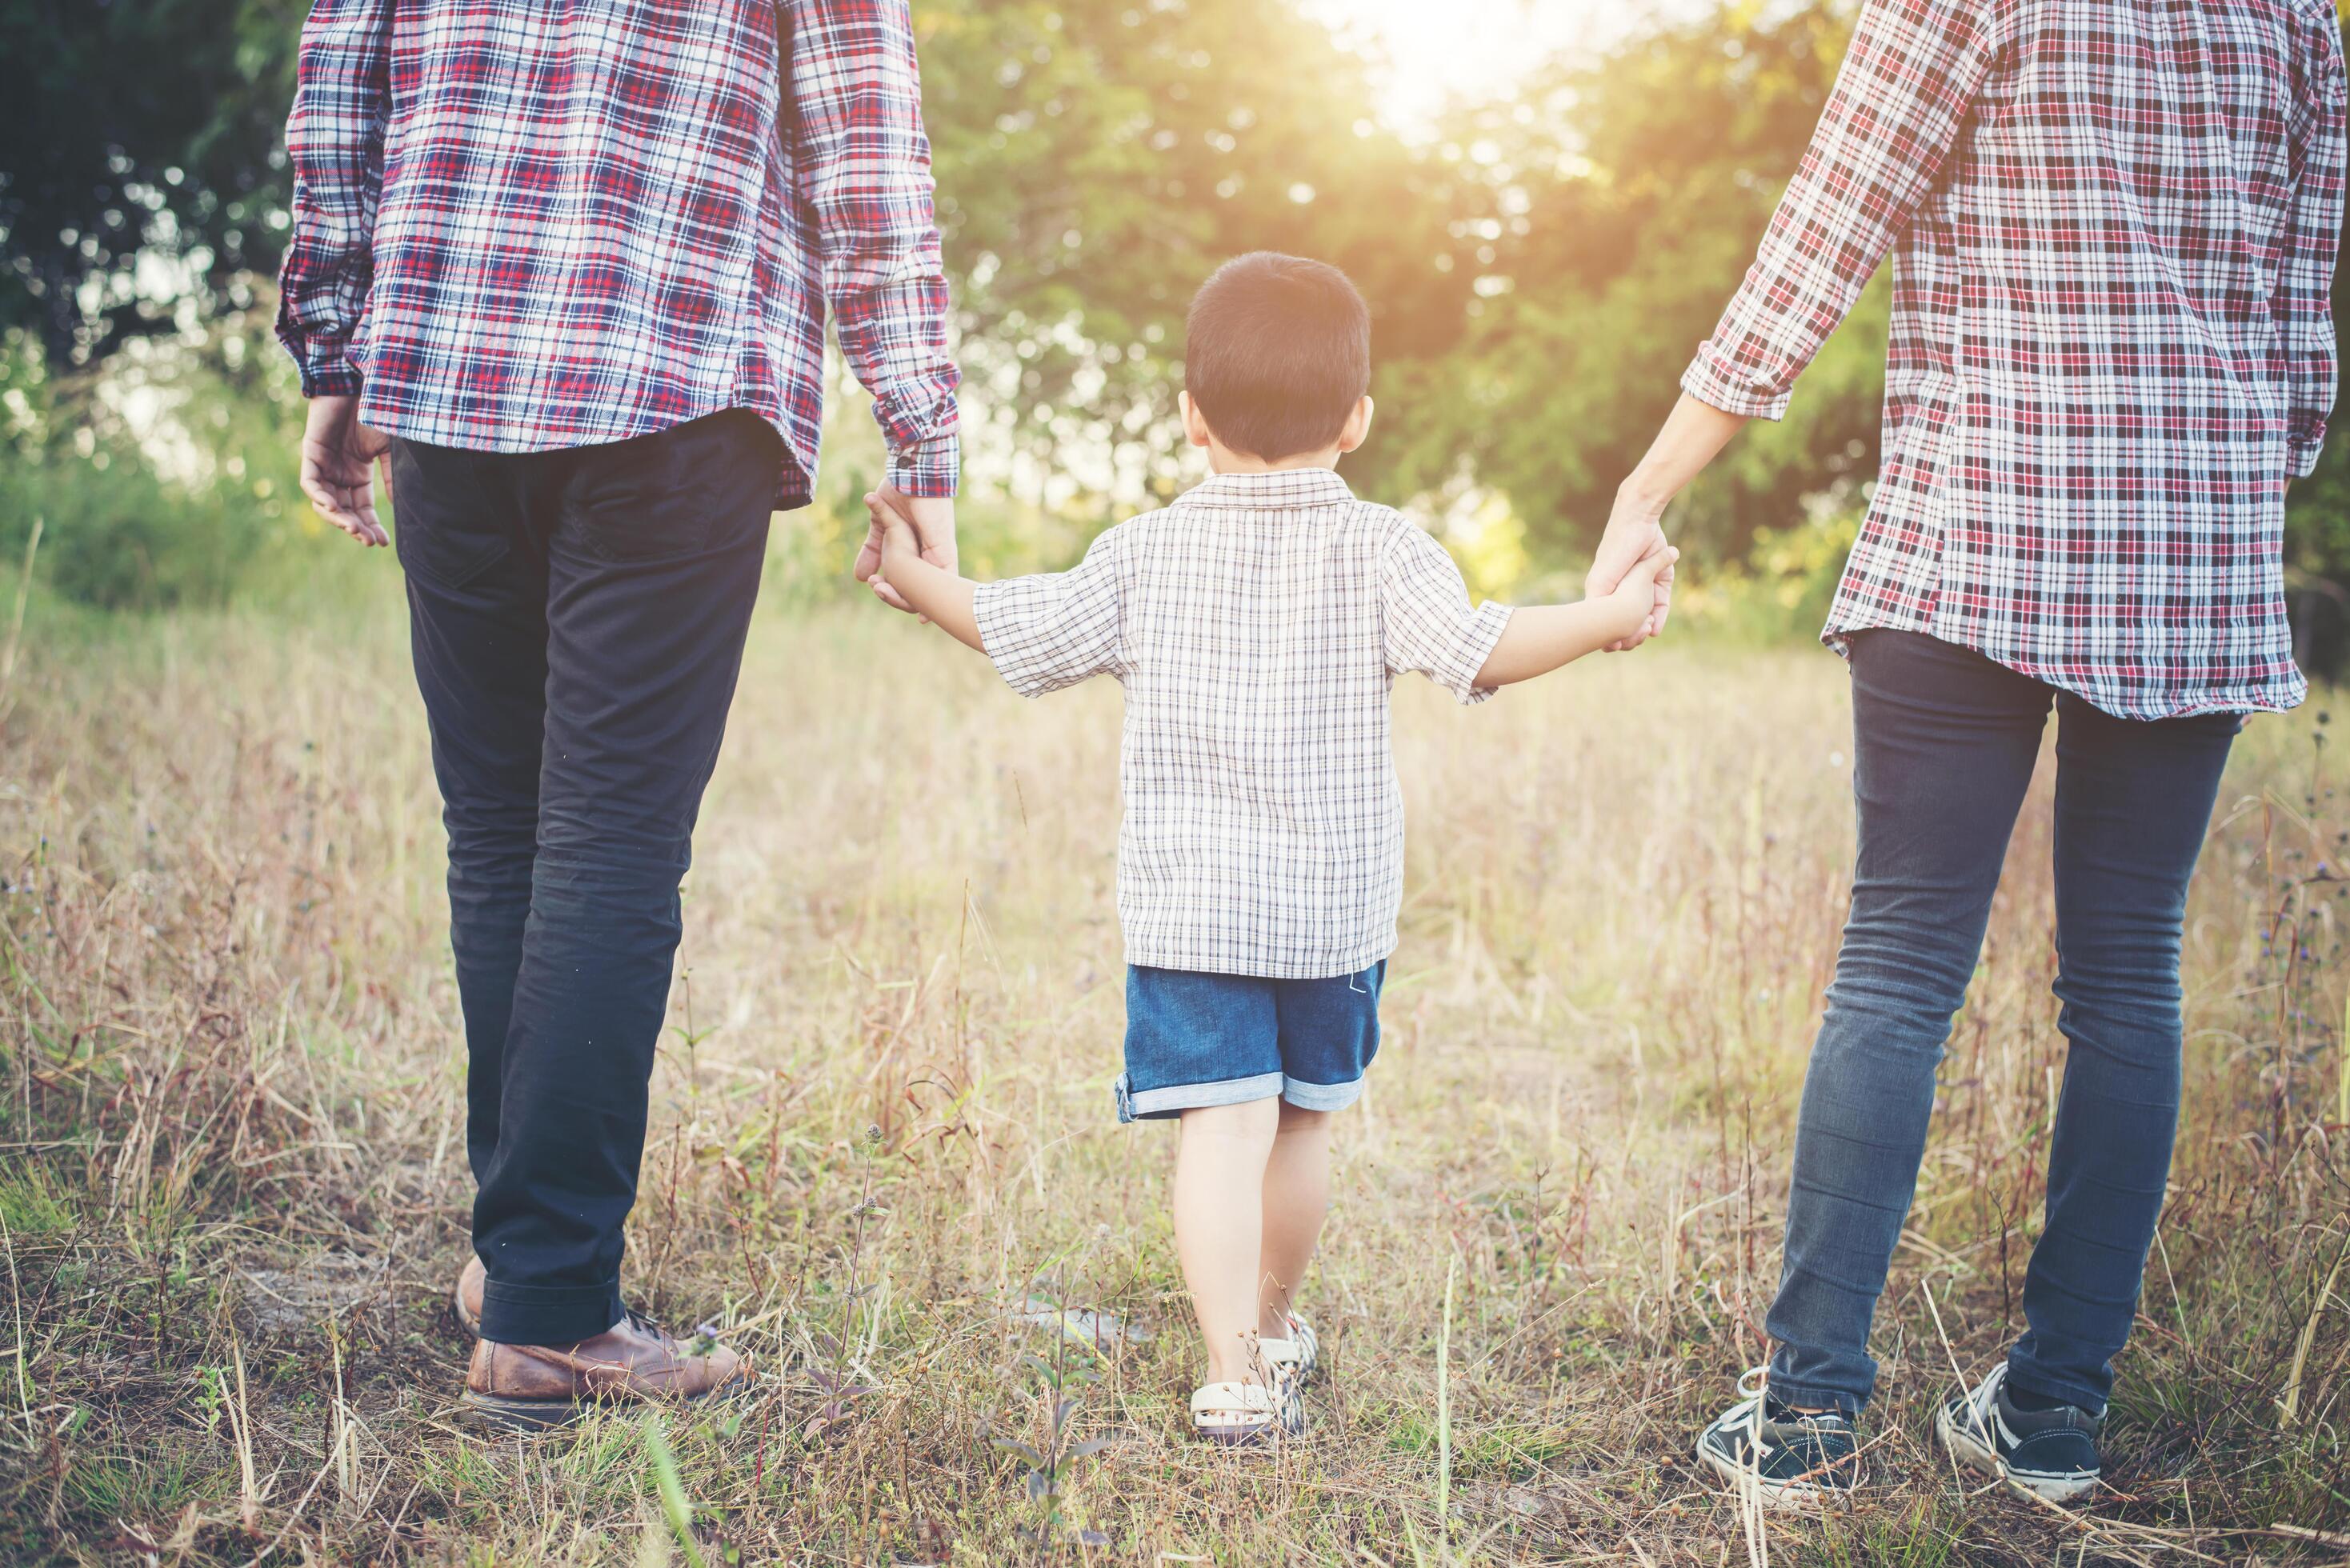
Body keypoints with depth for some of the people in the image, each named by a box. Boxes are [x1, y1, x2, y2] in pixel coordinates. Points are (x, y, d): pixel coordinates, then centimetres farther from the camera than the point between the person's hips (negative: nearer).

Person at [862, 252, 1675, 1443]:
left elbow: (1020, 636, 6)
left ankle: (1234, 1377, -15)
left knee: (1225, 1129, -6)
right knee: (1303, 1123, 18)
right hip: (1338, 906, 1)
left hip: (1189, 907, -1)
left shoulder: (1143, 555, 1)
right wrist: (1607, 618, -4)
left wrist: (919, 581, 22)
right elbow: (1478, 652, -14)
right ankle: (1274, 1325, 36)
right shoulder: (1379, 551, -3)